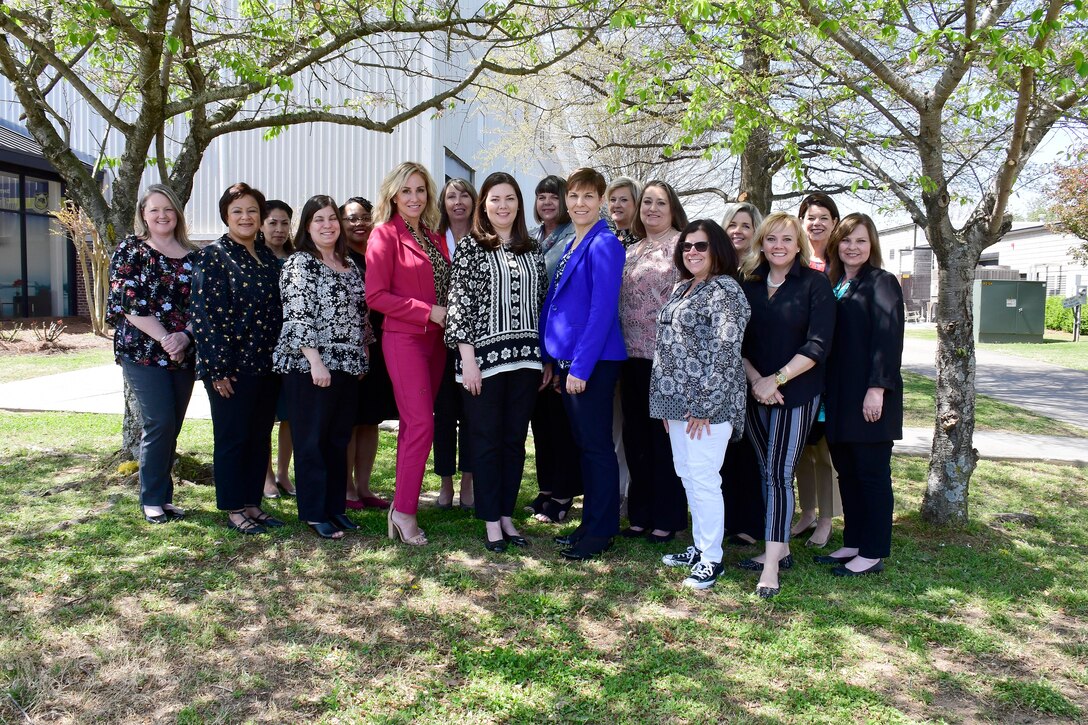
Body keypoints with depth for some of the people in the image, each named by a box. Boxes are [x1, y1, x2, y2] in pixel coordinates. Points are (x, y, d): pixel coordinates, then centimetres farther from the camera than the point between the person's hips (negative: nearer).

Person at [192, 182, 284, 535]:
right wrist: (217, 369, -17)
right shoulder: (214, 255, -7)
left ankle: (252, 503, 24)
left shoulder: (266, 255, 12)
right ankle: (233, 510, 16)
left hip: (266, 363, 7)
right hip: (233, 366, -6)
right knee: (232, 438, 4)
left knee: (260, 437, 12)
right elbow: (206, 314, -13)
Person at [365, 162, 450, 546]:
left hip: (434, 340, 7)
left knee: (414, 423, 9)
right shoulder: (385, 234, -5)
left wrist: (448, 314, 3)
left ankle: (403, 502, 17)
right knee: (421, 424, -12)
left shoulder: (434, 237, 15)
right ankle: (404, 511, -3)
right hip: (404, 339, -6)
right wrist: (429, 312, -14)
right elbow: (376, 296, -11)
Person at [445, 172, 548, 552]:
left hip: (525, 358, 4)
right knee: (487, 439, 3)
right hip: (484, 356, -4)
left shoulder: (532, 250, 12)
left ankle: (507, 514, 21)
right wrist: (468, 359, -13)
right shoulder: (470, 247, -1)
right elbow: (459, 303, -6)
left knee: (515, 439, 9)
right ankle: (491, 520, 14)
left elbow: (542, 304, 13)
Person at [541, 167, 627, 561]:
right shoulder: (569, 246, 16)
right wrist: (549, 358, 13)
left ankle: (601, 531, 11)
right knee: (582, 444, 15)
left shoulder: (604, 244, -11)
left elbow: (603, 310, -18)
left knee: (596, 446, 0)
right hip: (567, 358, 9)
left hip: (593, 361, -9)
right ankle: (590, 522, 26)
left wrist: (581, 366, -20)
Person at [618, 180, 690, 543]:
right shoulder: (631, 250, 17)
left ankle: (667, 518, 13)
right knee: (636, 437, 11)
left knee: (665, 436, 1)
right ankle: (641, 514, 23)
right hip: (633, 354, 7)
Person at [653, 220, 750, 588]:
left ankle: (711, 559, 6)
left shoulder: (725, 290, -10)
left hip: (707, 404, -9)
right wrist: (666, 401, 16)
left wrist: (704, 405, -19)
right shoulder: (681, 288, 16)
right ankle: (699, 547, 27)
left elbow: (725, 352, -16)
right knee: (687, 474, 14)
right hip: (677, 400, 9)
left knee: (704, 478, -5)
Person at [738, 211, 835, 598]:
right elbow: (738, 341, 6)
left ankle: (771, 565, -5)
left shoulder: (814, 284, -5)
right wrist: (755, 379, -10)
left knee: (780, 473, -8)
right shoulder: (748, 284, 7)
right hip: (756, 392, 5)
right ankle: (780, 549, 23)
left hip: (797, 392, -4)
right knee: (767, 472, 11)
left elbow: (818, 346, -12)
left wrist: (776, 380, -17)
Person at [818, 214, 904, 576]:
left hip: (869, 397, -7)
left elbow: (889, 338, -14)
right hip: (839, 397, 7)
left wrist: (877, 388, -20)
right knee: (846, 471, 12)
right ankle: (853, 543, 24)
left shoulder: (882, 282, -6)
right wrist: (826, 393, 9)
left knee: (872, 473, 1)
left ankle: (873, 553, 10)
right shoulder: (832, 284, 15)